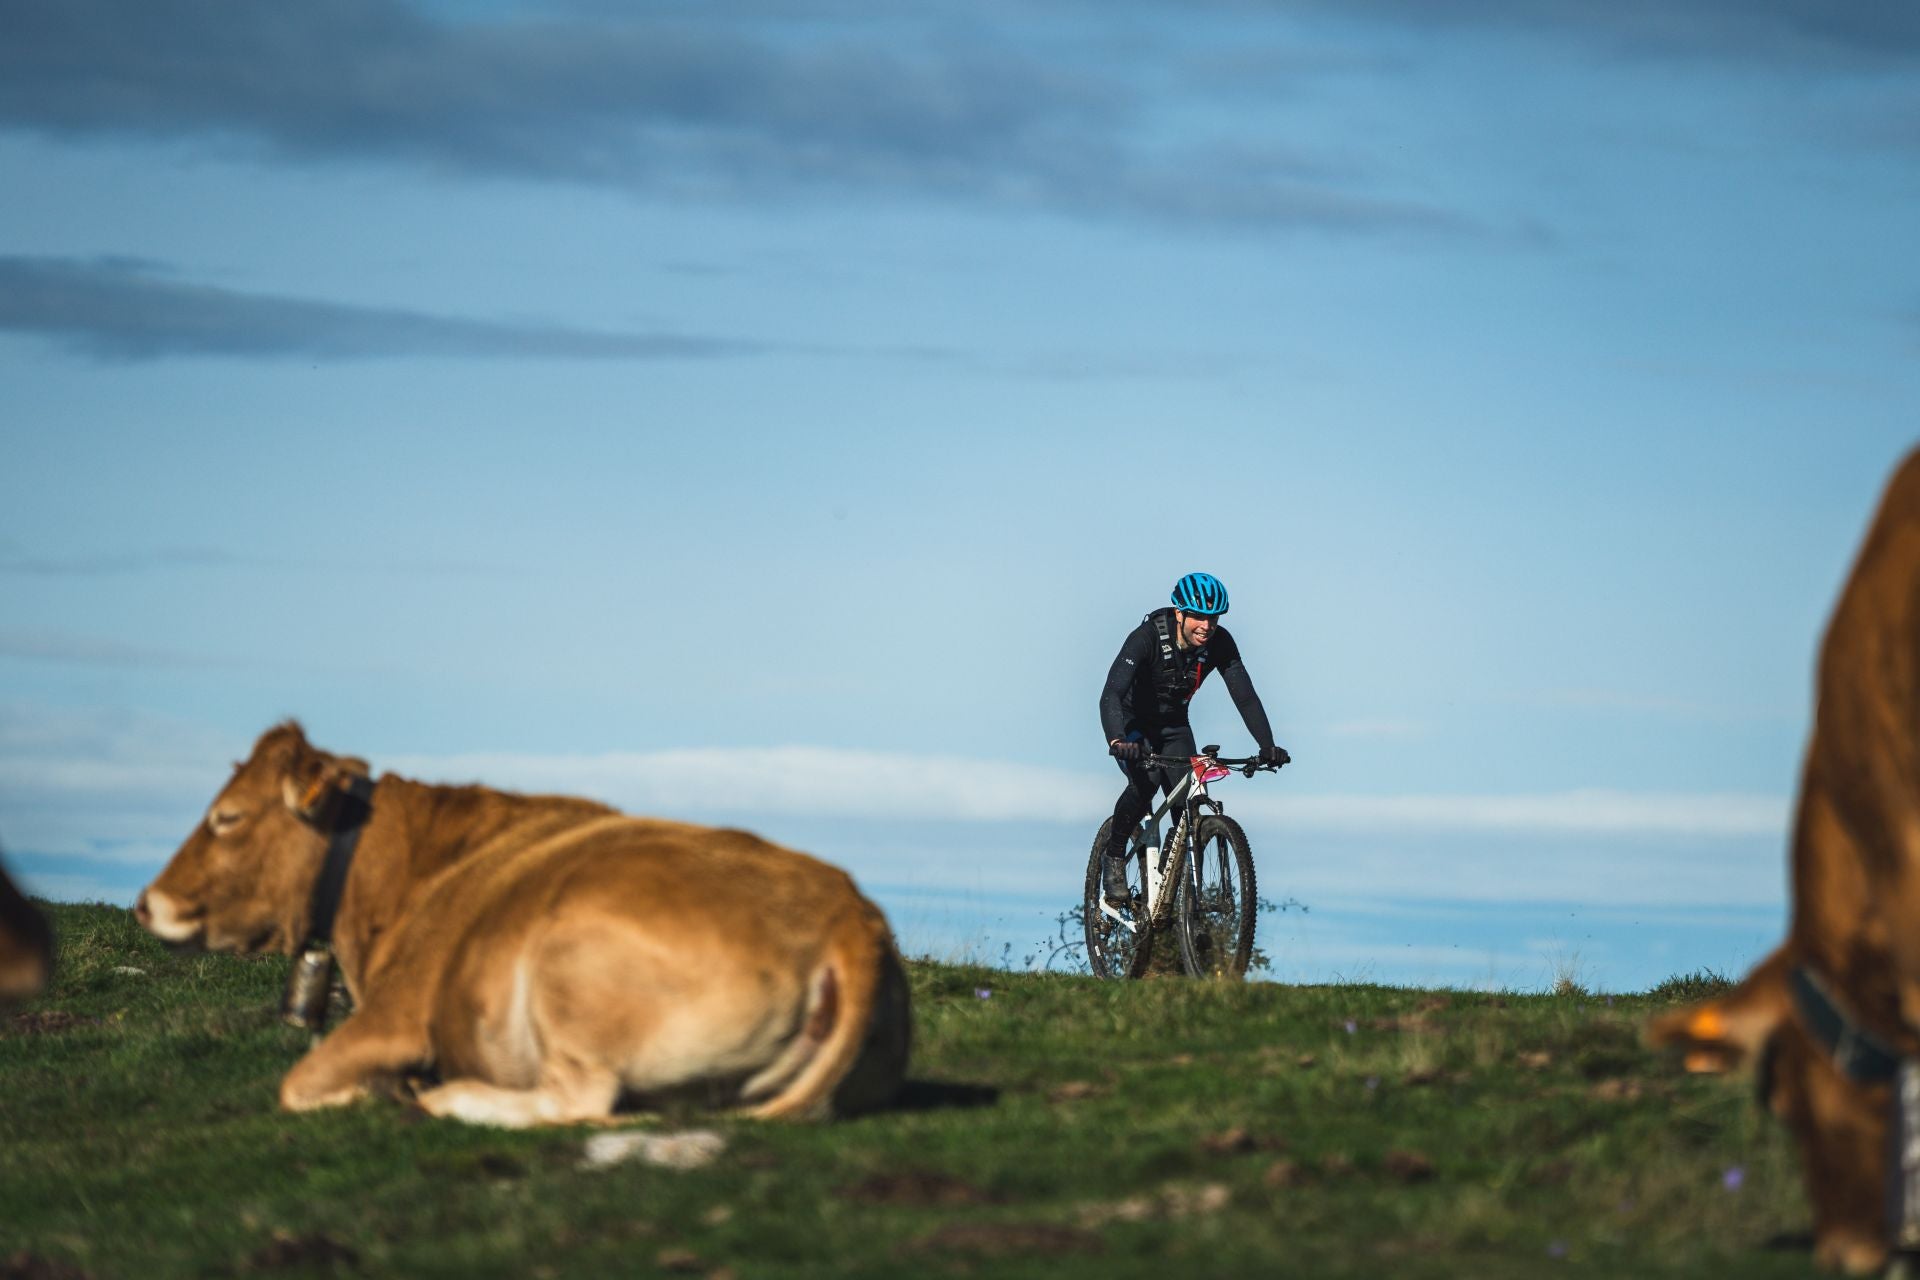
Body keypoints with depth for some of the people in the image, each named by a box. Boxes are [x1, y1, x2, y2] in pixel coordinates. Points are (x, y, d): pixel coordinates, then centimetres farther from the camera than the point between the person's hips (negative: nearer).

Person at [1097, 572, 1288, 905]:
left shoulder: (1220, 643, -19)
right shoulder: (1147, 637, -32)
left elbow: (1245, 695, -20)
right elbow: (1112, 693, -42)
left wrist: (1267, 746, -34)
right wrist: (1117, 741, -59)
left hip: (1173, 724, 4)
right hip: (1133, 724, -4)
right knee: (1145, 780, -32)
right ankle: (1114, 858, -11)